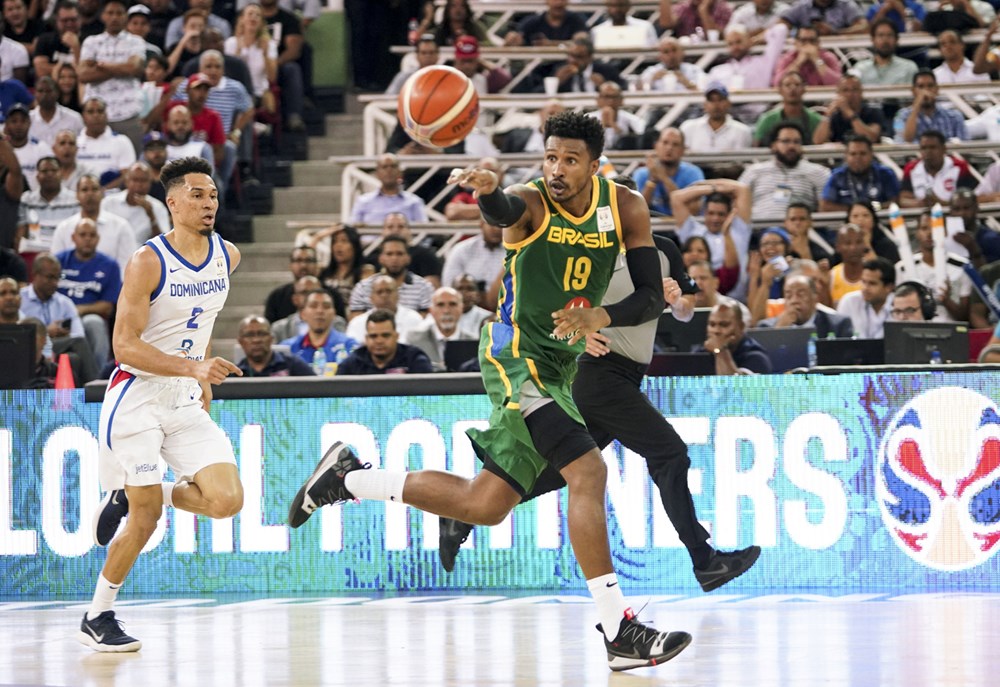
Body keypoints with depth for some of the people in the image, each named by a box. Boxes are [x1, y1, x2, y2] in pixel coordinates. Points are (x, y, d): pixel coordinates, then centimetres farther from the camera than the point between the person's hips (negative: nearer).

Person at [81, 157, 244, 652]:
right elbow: (125, 346, -21)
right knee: (145, 518, -6)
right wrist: (192, 368, -31)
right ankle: (96, 618, 13)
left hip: (187, 404, 6)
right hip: (137, 401, -6)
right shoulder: (147, 263, -17)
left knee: (226, 501, -10)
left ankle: (126, 498, 15)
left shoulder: (228, 256, 2)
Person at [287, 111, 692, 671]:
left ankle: (348, 478, 27)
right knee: (588, 472, -23)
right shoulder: (531, 204, -15)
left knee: (484, 505, 9)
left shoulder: (626, 209, 0)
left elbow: (653, 297, -2)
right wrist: (487, 189, -65)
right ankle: (621, 633, -21)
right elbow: (503, 210, -41)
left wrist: (600, 316, -22)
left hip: (559, 367, 7)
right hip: (515, 356, -7)